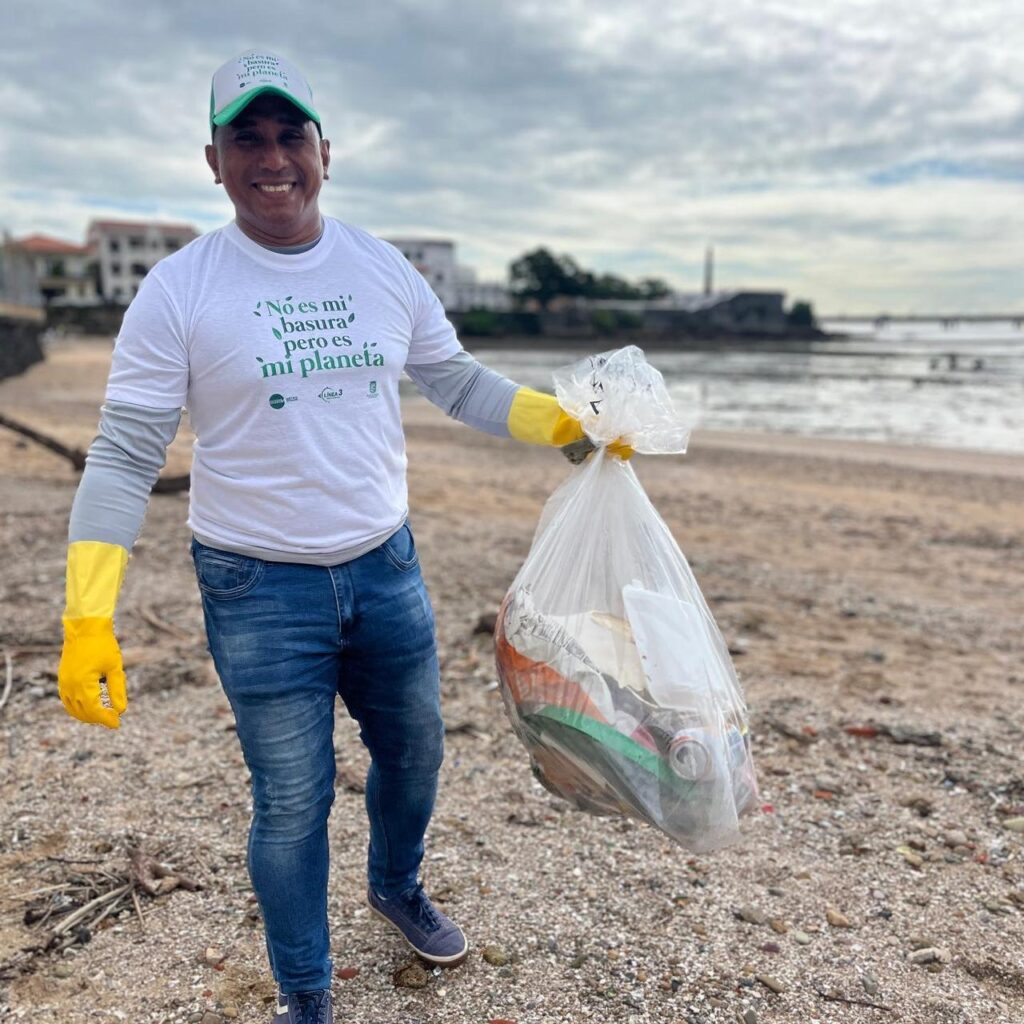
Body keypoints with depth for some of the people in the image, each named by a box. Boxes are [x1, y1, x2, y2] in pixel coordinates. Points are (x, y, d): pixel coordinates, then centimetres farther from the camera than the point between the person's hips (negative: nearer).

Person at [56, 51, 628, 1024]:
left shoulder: (383, 270, 2)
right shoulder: (178, 290, -10)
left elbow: (459, 382, 12)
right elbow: (123, 456, -10)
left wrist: (570, 425, 4)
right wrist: (87, 621, -17)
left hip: (386, 569, 4)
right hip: (260, 591, -4)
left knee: (412, 755, 20)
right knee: (291, 802, 8)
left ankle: (396, 886, 53)